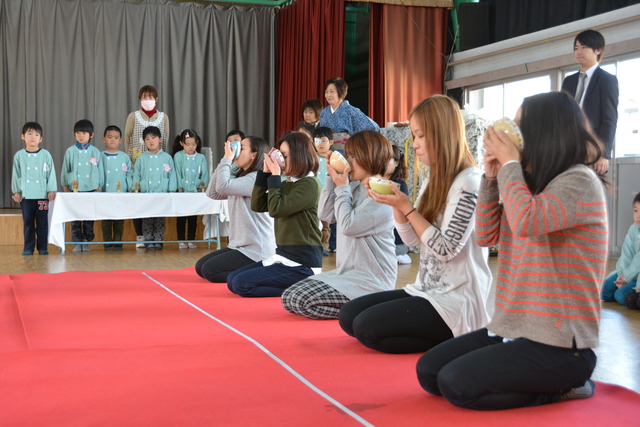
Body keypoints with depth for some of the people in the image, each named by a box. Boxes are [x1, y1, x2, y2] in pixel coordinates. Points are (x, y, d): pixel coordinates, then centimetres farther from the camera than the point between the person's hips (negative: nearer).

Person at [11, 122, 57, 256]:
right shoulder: (19, 155, 5)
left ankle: (42, 247, 12)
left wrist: (51, 190, -3)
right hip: (25, 195, 1)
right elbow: (16, 175, 8)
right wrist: (16, 191, 3)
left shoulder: (46, 155, 1)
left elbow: (51, 174, 2)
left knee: (42, 223, 3)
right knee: (27, 222, 5)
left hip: (42, 194, -1)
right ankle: (28, 247, 12)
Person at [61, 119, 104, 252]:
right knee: (75, 218, 0)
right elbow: (65, 170, 9)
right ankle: (77, 242, 5)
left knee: (89, 219, 2)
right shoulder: (70, 151, 3)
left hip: (91, 189, 0)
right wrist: (65, 186, 7)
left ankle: (86, 241, 10)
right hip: (74, 189, 0)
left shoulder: (95, 152, 4)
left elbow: (100, 171, 8)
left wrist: (99, 187, 5)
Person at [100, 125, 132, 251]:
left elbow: (129, 174, 8)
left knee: (119, 221, 4)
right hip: (105, 193, 0)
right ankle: (107, 243, 9)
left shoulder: (124, 157, 7)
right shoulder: (101, 157, 5)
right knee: (106, 220, 2)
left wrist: (130, 188, -1)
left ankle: (118, 242, 12)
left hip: (121, 193, 0)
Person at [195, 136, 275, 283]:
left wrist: (227, 158, -16)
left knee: (209, 271, -14)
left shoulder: (257, 178, -17)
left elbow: (222, 186, -29)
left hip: (256, 250, -10)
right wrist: (225, 160, 4)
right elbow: (213, 193, 7)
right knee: (200, 267, 10)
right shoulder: (240, 179, 15)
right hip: (239, 245, 10)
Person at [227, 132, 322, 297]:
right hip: (284, 255, 10)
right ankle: (297, 286, 5)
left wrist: (275, 176, -10)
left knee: (242, 284, -17)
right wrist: (265, 172, 5)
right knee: (232, 280, 7)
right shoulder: (286, 184, 14)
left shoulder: (308, 184, -12)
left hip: (301, 264, -9)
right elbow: (257, 205, 10)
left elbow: (276, 209, -20)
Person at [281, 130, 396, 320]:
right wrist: (333, 180, 4)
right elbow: (326, 214, 11)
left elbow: (348, 225, -21)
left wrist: (342, 188, -9)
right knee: (289, 298, 1)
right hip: (347, 272, 9)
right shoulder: (354, 187, 12)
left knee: (304, 301, -22)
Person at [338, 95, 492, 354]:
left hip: (455, 301, -10)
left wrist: (407, 207, -16)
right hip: (427, 290, 10)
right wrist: (395, 203, -3)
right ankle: (443, 334, 5)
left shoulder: (467, 182, -17)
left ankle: (453, 341, -5)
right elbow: (413, 240, 12)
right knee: (348, 316, 3)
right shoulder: (434, 181, 11)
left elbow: (446, 249, -20)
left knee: (366, 327, -19)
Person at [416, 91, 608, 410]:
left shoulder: (580, 181, -14)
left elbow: (527, 223, -31)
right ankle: (550, 380, 6)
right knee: (429, 372, 2)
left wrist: (510, 163, -16)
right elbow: (486, 236, 13)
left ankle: (562, 386, -3)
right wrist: (492, 177, 2)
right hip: (514, 329, 9)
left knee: (455, 383, -20)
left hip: (559, 344, -9)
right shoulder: (533, 182, 13)